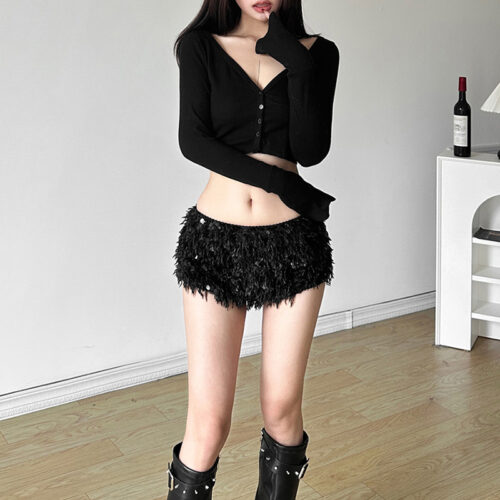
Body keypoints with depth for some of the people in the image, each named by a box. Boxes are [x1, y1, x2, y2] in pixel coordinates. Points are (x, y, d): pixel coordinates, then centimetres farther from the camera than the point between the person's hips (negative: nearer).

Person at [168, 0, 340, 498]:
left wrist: (298, 67, -15)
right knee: (209, 421, -2)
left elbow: (311, 150, -5)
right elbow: (192, 140, -9)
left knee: (282, 410, 9)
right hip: (215, 240, -1)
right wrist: (282, 184, -15)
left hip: (294, 240, 1)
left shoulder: (317, 52, 5)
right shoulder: (201, 47, 3)